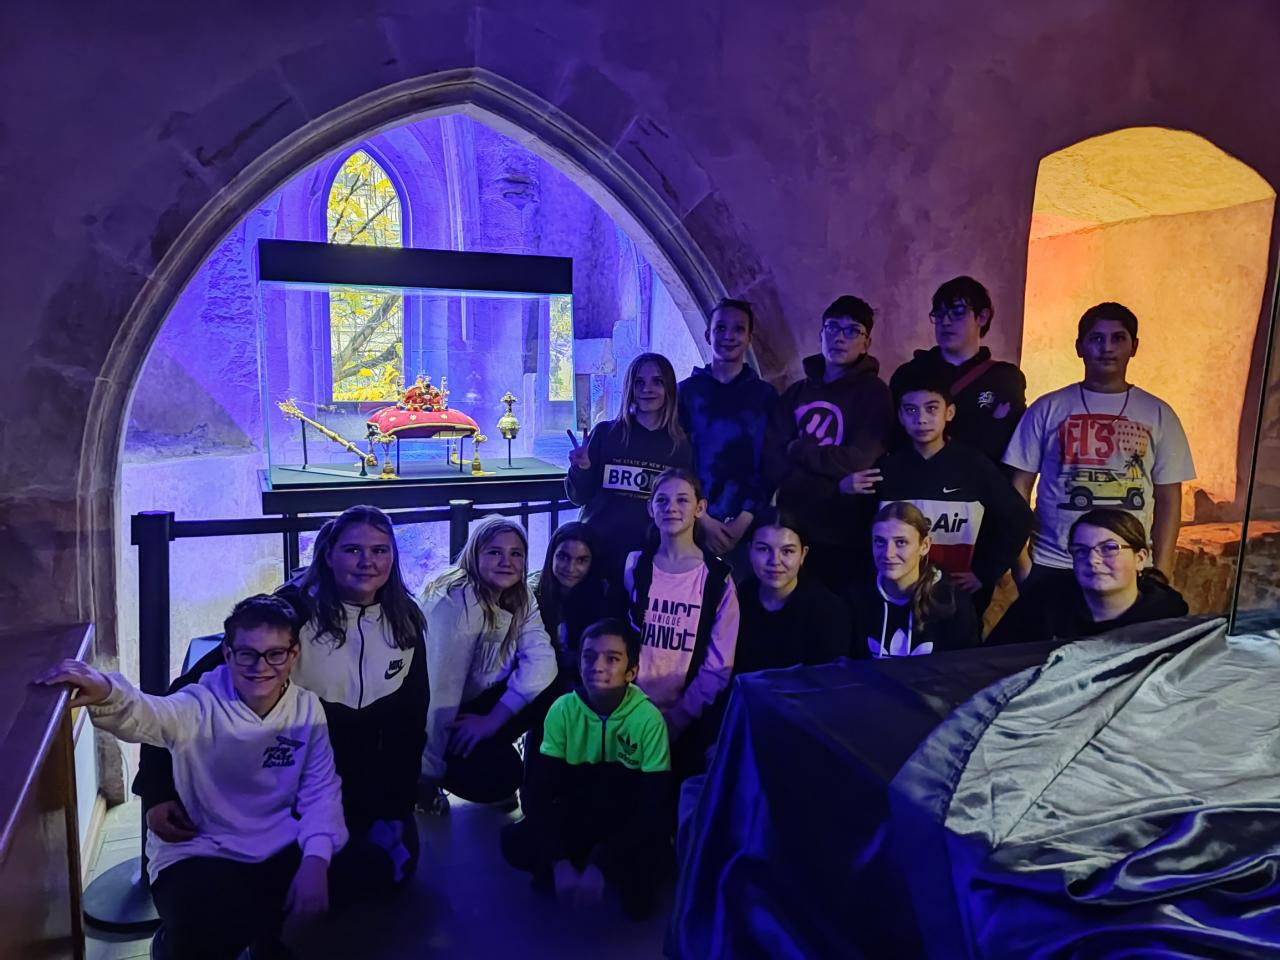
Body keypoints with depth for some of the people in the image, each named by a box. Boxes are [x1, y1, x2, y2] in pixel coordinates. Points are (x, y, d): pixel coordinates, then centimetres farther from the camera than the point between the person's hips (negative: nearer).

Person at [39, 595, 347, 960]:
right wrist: (107, 694, -58)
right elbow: (144, 716, -33)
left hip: (280, 852, 4)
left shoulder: (308, 709, -1)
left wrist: (316, 859, -21)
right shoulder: (200, 706, -11)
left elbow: (320, 789, -3)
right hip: (198, 854, -3)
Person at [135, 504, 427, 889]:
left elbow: (411, 720, 1)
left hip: (367, 782, 4)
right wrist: (156, 790, -33)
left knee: (396, 861, -3)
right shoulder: (294, 610, -22)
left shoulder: (405, 621, -7)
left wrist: (398, 807, -2)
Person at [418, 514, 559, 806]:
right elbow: (441, 687, -28)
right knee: (497, 777, -27)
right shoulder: (454, 600, -26)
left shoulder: (520, 597, -4)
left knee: (553, 686, -17)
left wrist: (493, 719, -29)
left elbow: (541, 658, -16)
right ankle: (427, 773, 3)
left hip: (479, 703, 7)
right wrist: (429, 774, -27)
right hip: (440, 717, -6)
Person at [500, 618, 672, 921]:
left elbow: (655, 806, -24)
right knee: (514, 841, -25)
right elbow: (538, 791, -17)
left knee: (653, 853, -35)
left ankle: (632, 880, 0)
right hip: (577, 814, 2)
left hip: (629, 821, -2)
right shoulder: (563, 710, -15)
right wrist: (560, 863, -31)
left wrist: (599, 868, -32)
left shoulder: (647, 718, -22)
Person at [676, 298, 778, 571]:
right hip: (695, 524, 0)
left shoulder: (766, 395, 8)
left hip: (747, 525, 0)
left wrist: (744, 520, -8)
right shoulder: (687, 391, 6)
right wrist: (702, 519, -8)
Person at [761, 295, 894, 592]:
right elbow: (772, 459, 2)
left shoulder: (873, 392, -1)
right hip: (790, 529, 4)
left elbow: (859, 460, -13)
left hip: (842, 536, -4)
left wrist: (798, 451, -2)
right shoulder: (797, 392, 12)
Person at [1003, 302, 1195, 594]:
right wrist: (1019, 559, -4)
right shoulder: (1048, 409, 2)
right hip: (1050, 568, -1)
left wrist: (1160, 571, 0)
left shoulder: (1158, 415, 6)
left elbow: (1168, 498, 6)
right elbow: (1020, 485, 2)